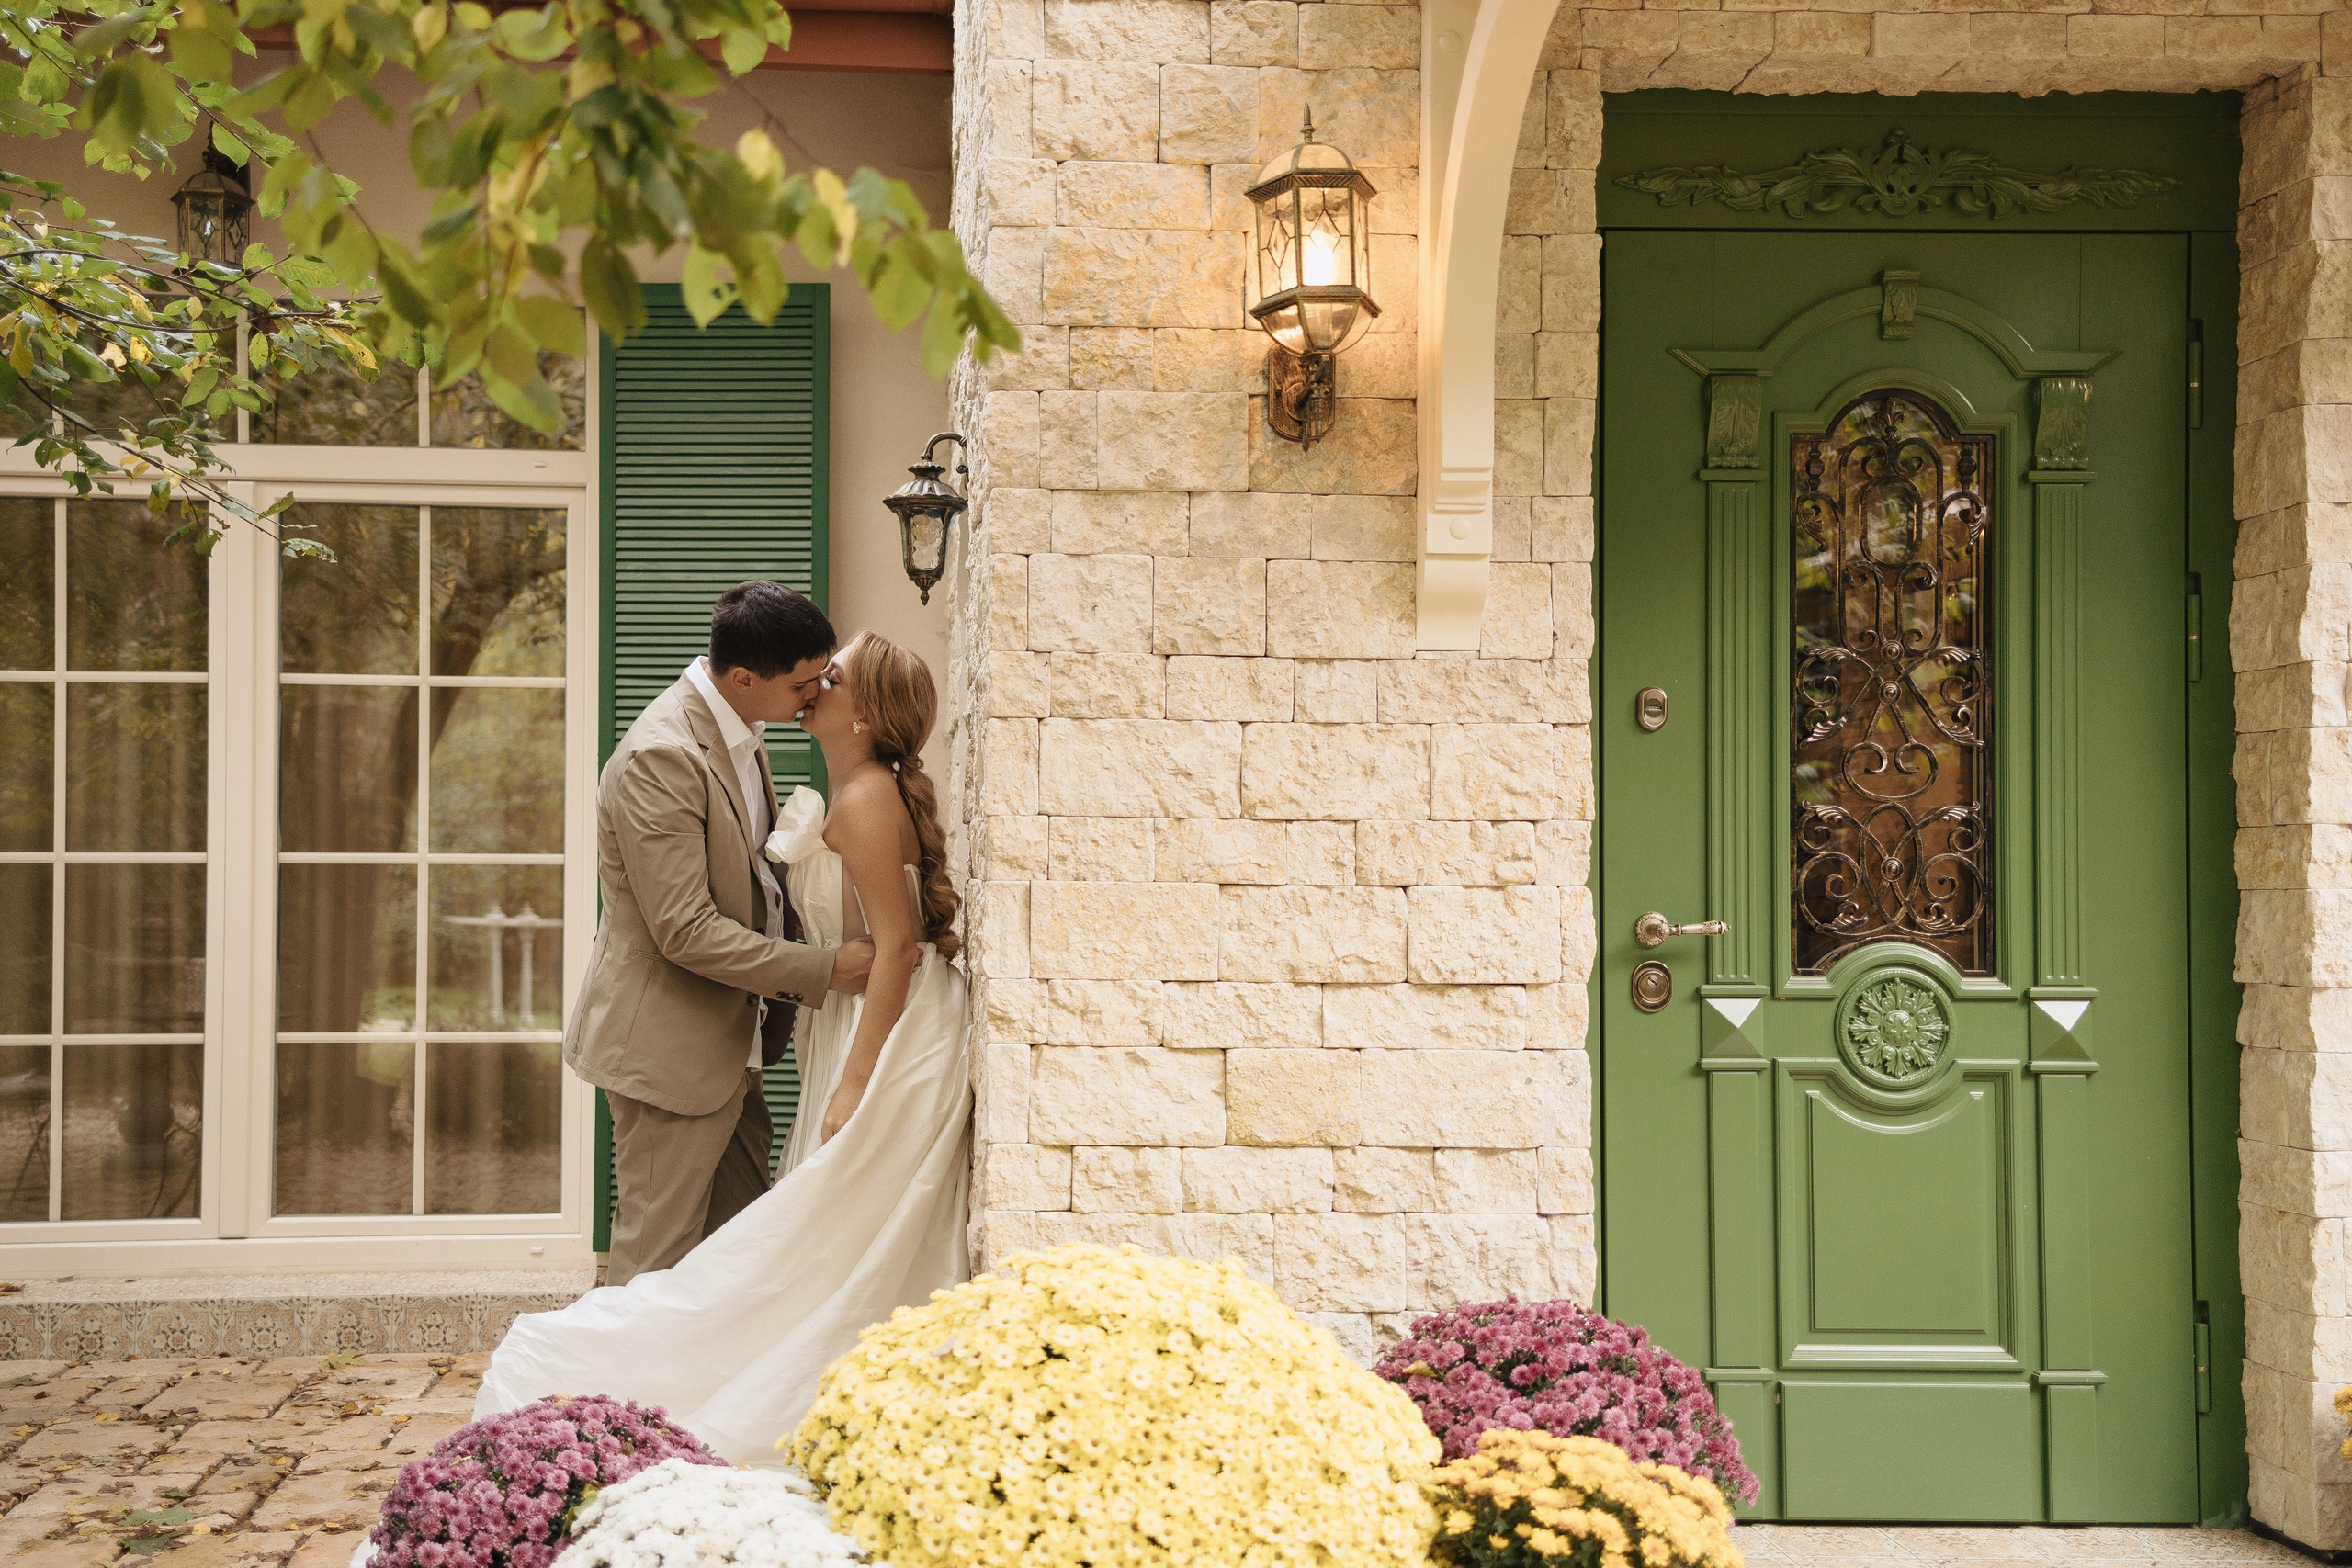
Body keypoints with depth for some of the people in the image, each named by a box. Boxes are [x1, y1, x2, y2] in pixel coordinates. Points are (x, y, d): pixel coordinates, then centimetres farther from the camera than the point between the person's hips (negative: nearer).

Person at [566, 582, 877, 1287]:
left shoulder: (737, 731, 5)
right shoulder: (660, 757, -25)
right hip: (669, 1045, -9)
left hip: (727, 1036, 9)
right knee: (660, 1254, 3)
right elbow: (686, 931, -26)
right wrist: (823, 970, -23)